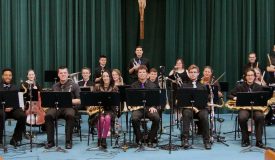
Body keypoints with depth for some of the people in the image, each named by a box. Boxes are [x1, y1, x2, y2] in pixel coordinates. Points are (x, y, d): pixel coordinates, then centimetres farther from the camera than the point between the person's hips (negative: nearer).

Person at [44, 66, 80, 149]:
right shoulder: (55, 86, 19)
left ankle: (68, 141, -24)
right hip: (56, 107, 3)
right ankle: (50, 141, -18)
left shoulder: (74, 85, 7)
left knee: (70, 115, -38)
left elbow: (79, 101, 2)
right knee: (48, 115, -30)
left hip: (69, 107, -3)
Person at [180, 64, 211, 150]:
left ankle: (206, 140, -21)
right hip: (188, 107, 0)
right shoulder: (184, 86, 15)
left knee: (204, 116, -32)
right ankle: (185, 139, -35)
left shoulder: (203, 85, 18)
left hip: (201, 107, 1)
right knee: (187, 114, -35)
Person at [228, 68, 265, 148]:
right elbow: (229, 95, 9)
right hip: (244, 108, -1)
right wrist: (234, 98, -12)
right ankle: (245, 140, -13)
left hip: (256, 108, 1)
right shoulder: (240, 87, 5)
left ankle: (259, 140, -20)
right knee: (242, 117, -35)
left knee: (260, 117, -34)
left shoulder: (259, 87, 7)